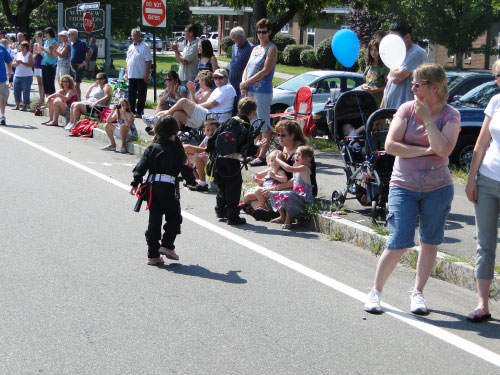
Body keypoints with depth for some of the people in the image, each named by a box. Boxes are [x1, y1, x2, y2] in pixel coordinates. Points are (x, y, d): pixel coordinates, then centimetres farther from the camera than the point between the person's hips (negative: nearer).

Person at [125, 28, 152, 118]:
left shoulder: (145, 47, -7)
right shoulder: (130, 47, 16)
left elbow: (148, 61, -12)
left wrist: (147, 75, -17)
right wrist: (126, 72, 16)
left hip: (141, 77, -7)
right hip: (131, 76, 7)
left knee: (141, 95, -2)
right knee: (131, 94, 10)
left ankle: (139, 112, 3)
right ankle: (132, 110, 18)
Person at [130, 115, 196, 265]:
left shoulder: (152, 148, 7)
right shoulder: (177, 149, 0)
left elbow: (141, 166, 2)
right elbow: (184, 168, 5)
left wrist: (135, 183, 5)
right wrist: (193, 181, 20)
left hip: (152, 186, 4)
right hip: (168, 186, -4)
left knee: (154, 219, 8)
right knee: (174, 217, 14)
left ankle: (153, 254, 8)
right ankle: (167, 245, -2)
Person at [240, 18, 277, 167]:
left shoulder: (272, 49, -4)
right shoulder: (255, 49, 19)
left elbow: (265, 71, -13)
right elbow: (247, 69, 16)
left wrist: (246, 83, -10)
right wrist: (244, 86, -2)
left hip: (263, 91, -8)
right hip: (250, 91, 8)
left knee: (264, 124, -7)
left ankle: (262, 156, -9)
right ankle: (255, 153, 15)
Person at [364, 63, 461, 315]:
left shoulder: (450, 115, -4)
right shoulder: (407, 109, -2)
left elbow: (444, 149, -19)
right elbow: (390, 145, -11)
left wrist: (427, 119, -19)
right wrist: (425, 150, -14)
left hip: (437, 187, 1)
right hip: (404, 186, -1)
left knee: (430, 243, 7)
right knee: (398, 244, -6)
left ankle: (417, 293, 23)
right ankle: (375, 292, 10)